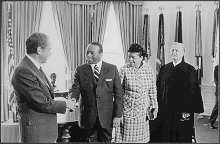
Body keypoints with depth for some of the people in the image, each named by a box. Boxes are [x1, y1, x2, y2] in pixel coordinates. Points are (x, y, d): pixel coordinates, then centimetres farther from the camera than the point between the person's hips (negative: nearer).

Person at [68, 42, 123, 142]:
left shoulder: (112, 69, 2)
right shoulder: (80, 70, 4)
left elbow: (118, 93, 2)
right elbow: (75, 89, -1)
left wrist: (118, 115, -2)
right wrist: (72, 100, -24)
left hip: (106, 117, 0)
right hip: (88, 117, 0)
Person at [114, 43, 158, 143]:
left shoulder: (148, 69, 2)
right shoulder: (124, 70, -7)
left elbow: (152, 90, 11)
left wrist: (154, 106, 10)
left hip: (143, 112, 3)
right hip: (128, 111, -3)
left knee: (141, 138, 8)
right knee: (126, 138, -1)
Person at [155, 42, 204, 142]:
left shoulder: (189, 70, -5)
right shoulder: (164, 69, 8)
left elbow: (193, 91, -9)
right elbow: (158, 88, 11)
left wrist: (188, 111, -14)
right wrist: (157, 106, 4)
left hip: (182, 112, -4)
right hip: (165, 111, 4)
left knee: (181, 138, 4)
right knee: (164, 138, 8)